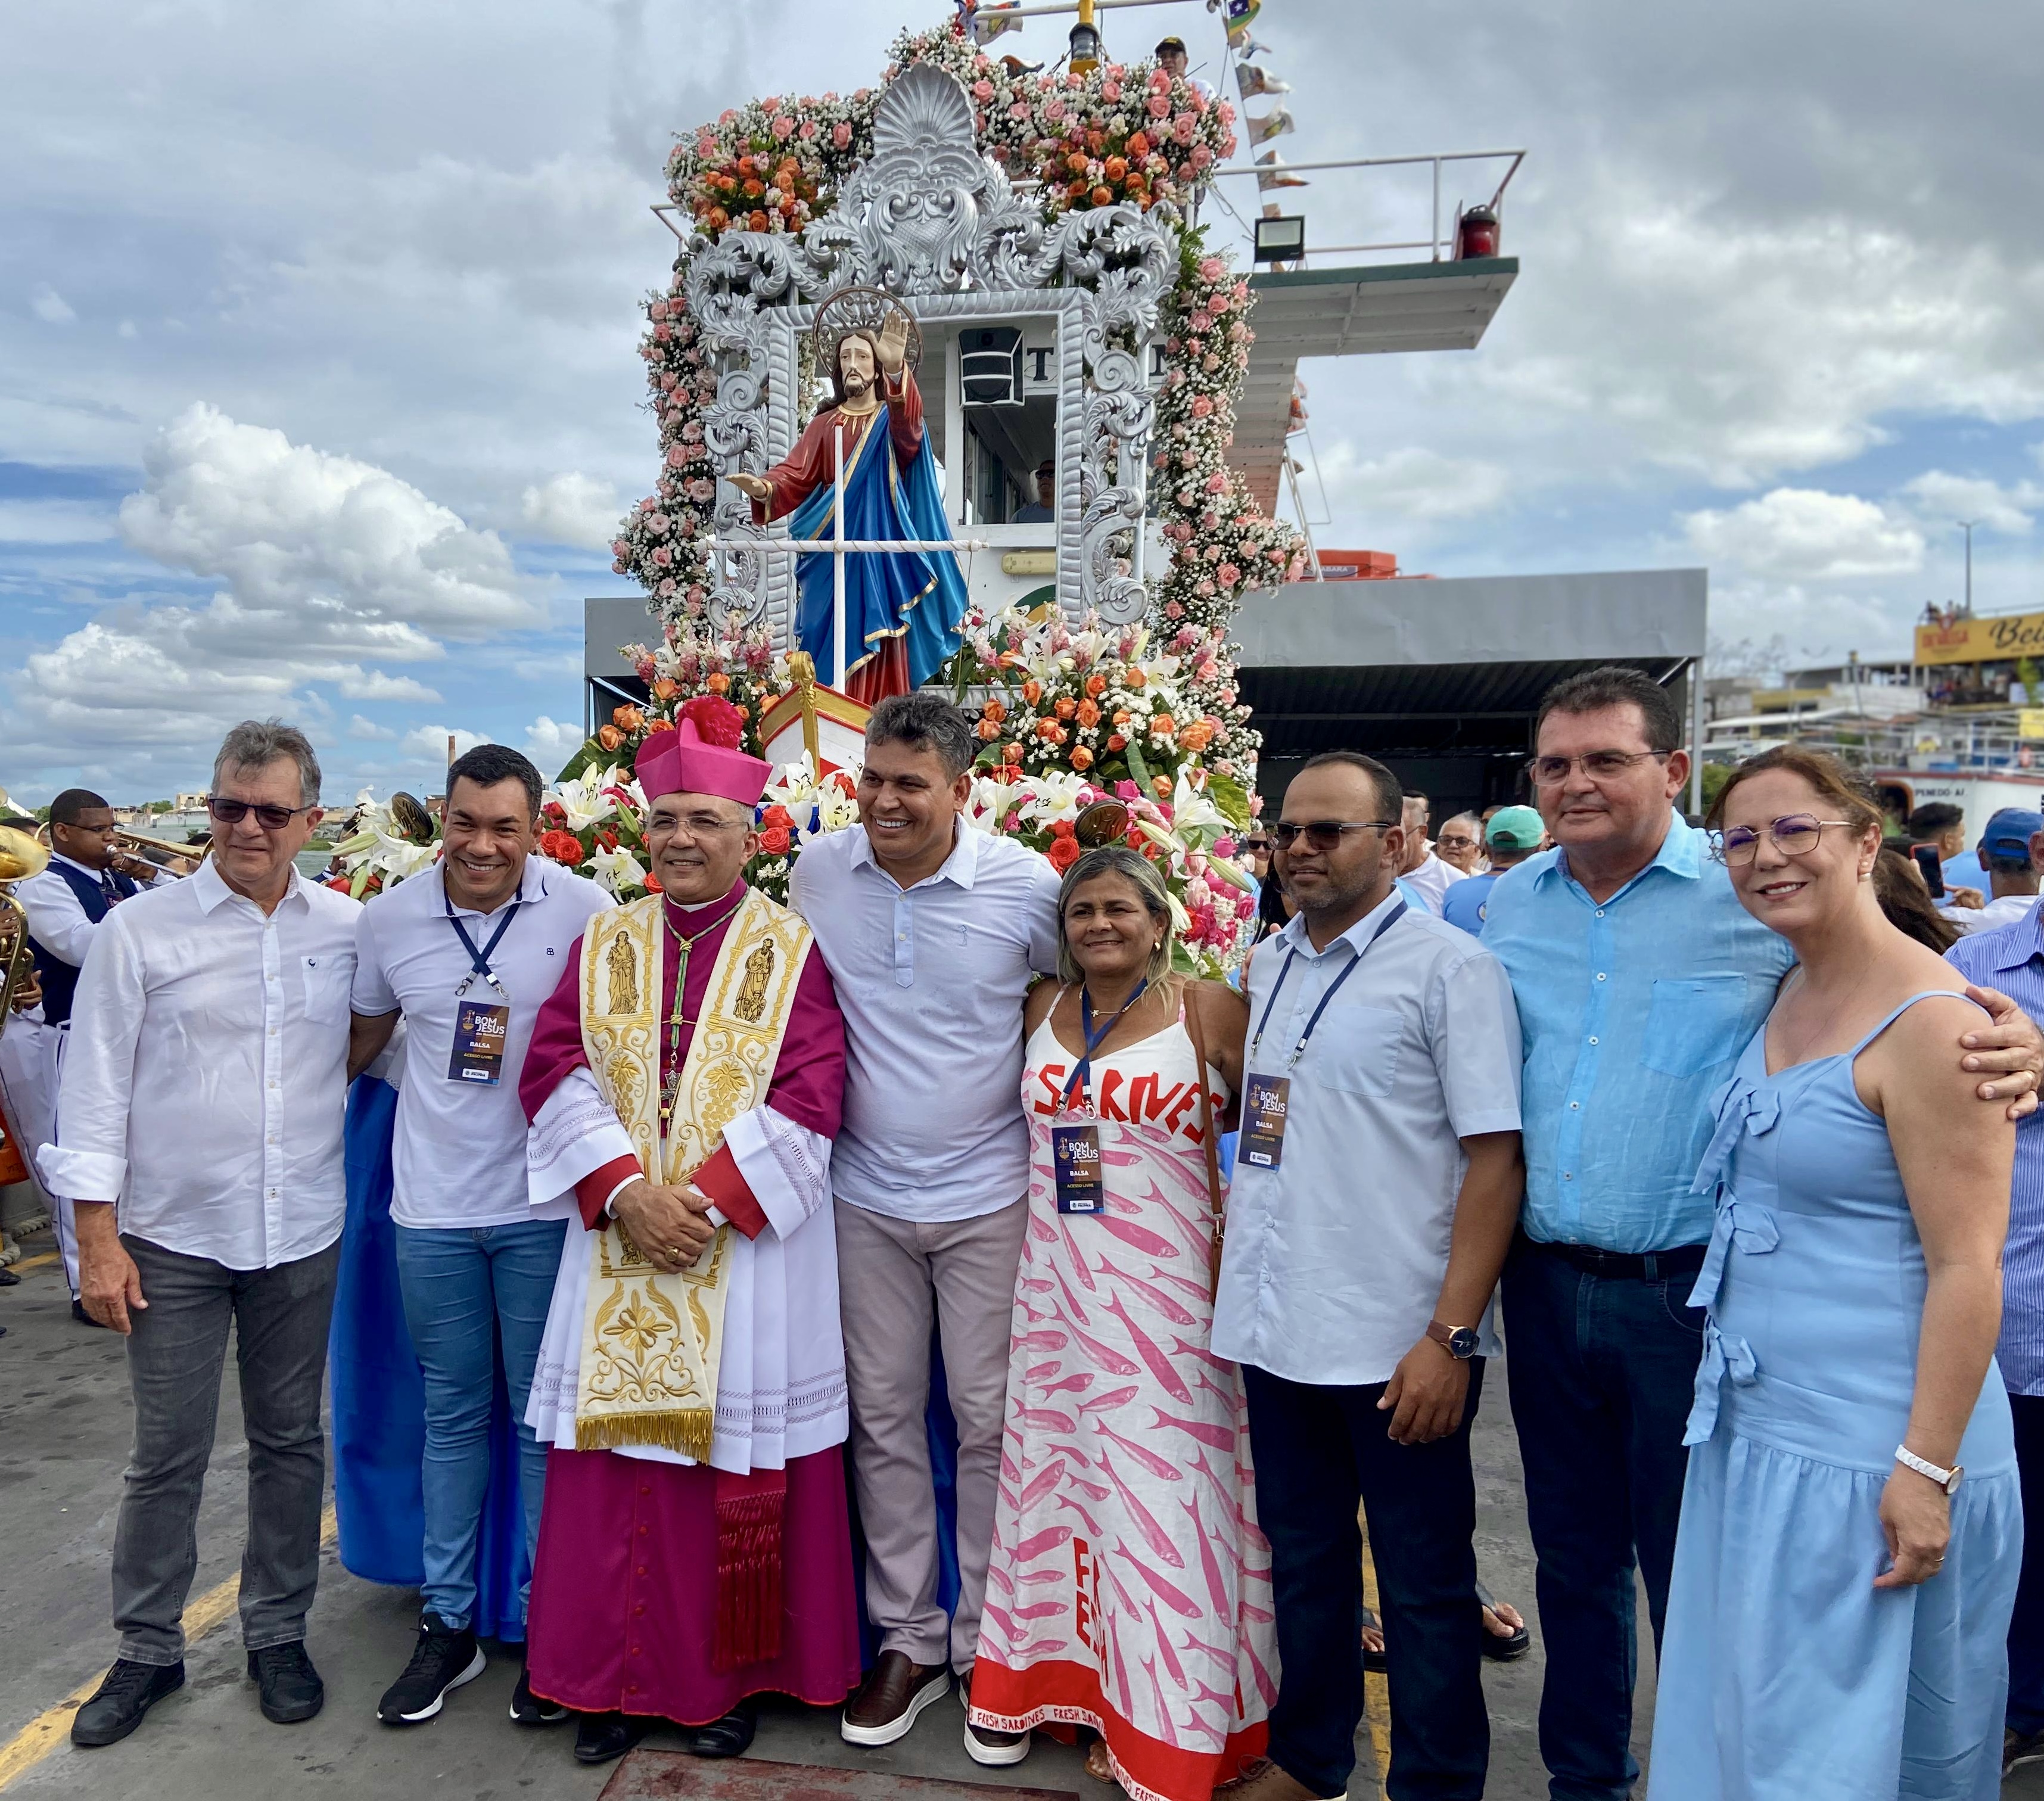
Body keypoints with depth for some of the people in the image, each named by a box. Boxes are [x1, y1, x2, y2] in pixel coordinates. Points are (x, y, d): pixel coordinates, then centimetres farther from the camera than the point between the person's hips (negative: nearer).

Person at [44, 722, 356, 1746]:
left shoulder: (345, 929, 0)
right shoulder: (139, 931, -5)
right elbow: (97, 1088, -3)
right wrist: (97, 1237, -5)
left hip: (301, 1234, 2)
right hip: (173, 1236, -2)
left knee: (290, 1440, 14)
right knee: (167, 1454, 9)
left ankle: (277, 1632, 32)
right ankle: (148, 1650, 29)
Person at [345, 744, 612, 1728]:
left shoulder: (584, 910, -10)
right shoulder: (390, 917, 1)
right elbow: (361, 1039, 16)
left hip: (544, 1205, -3)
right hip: (433, 1208, 3)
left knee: (543, 1417, 8)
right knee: (452, 1415, 15)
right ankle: (447, 1623, 30)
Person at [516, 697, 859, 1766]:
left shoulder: (791, 951, -1)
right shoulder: (604, 945, 8)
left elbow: (807, 1096, -9)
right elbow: (555, 1074, 0)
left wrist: (705, 1197, -17)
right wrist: (625, 1192, -13)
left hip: (749, 1247, -2)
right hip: (620, 1241, 3)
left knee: (740, 1466, 6)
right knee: (619, 1461, 9)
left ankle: (732, 1679, 25)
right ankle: (616, 1678, 27)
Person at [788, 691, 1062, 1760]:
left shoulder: (1028, 886, -10)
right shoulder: (816, 874, -3)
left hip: (989, 1196, -2)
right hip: (865, 1194, 3)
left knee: (990, 1420, 7)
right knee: (882, 1417, 12)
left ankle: (988, 1646, 26)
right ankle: (907, 1640, 30)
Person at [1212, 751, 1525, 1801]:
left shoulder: (1449, 968, -9)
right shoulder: (1267, 965, 9)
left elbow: (1495, 1159, -13)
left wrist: (1452, 1336, -17)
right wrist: (1235, 1291, 12)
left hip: (1395, 1343, -6)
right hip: (1275, 1327, 6)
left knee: (1424, 1583, 10)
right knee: (1303, 1559, 20)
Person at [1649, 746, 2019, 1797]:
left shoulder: (1927, 1021, -17)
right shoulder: (1784, 1001, 7)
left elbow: (1967, 1268, -19)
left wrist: (1928, 1470, -20)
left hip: (1869, 1457, -8)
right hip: (1755, 1428, 8)